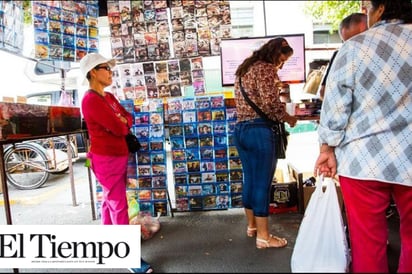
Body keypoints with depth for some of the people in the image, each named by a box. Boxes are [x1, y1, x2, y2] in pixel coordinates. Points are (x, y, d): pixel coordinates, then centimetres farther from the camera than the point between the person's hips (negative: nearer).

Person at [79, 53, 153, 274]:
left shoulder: (109, 97, 12)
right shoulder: (91, 100, -18)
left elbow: (128, 119, 10)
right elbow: (119, 128, -23)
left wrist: (121, 121, -11)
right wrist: (121, 122, -1)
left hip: (119, 155, 9)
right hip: (106, 159, -9)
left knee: (111, 200, 19)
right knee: (119, 205, -6)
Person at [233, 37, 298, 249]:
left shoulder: (245, 68, 20)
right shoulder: (266, 68, -7)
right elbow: (271, 103, -17)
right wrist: (288, 118, -1)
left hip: (240, 129, 9)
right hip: (258, 130, -9)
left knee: (249, 180, 17)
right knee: (262, 184, -1)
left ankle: (251, 226, 32)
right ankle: (263, 236, 11)